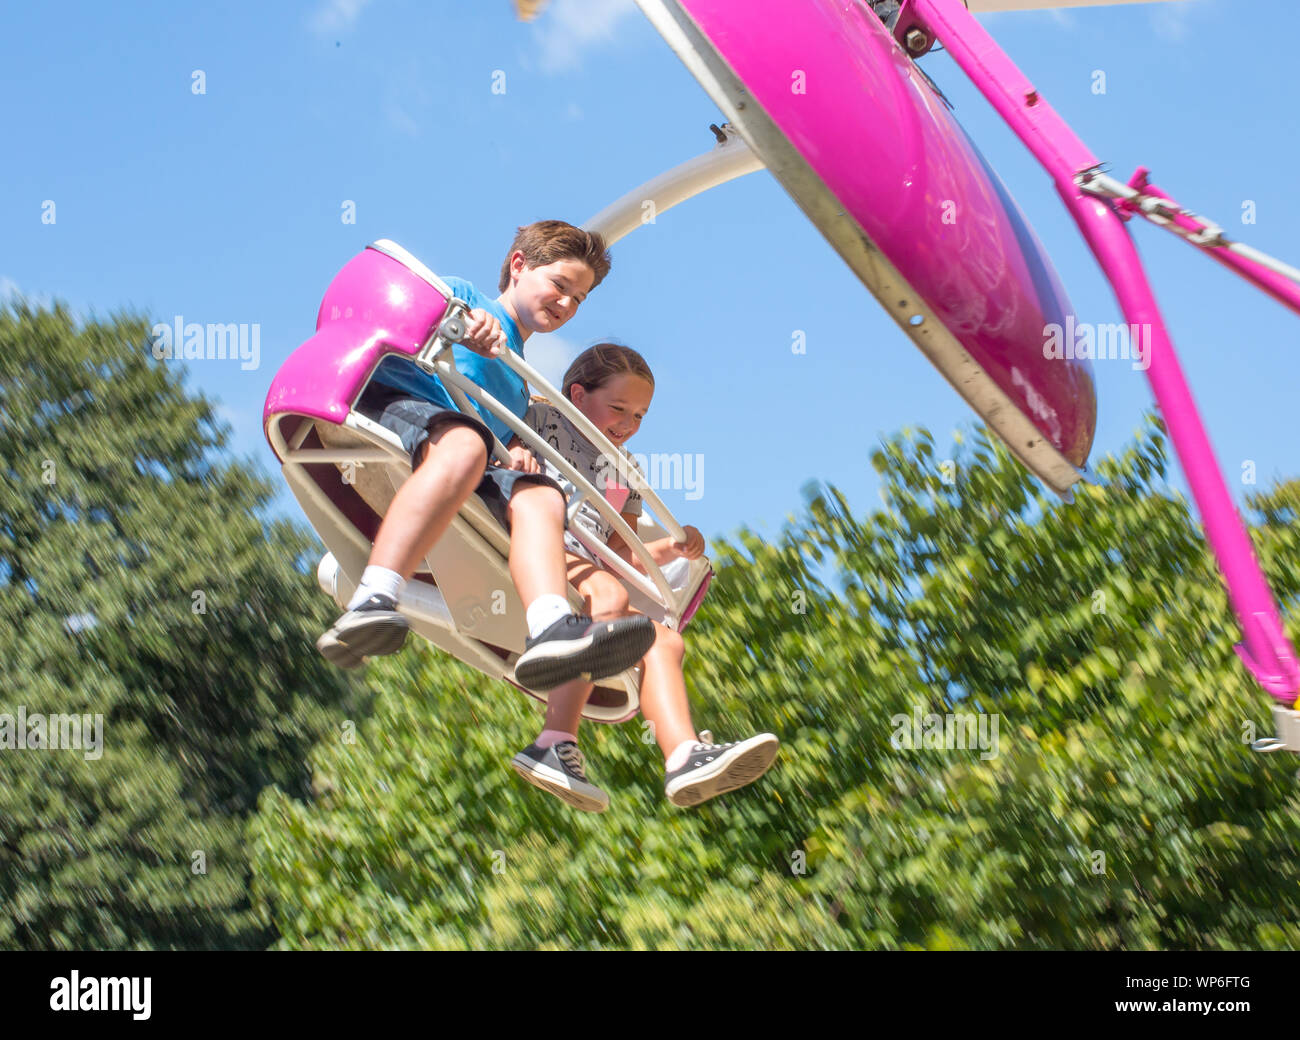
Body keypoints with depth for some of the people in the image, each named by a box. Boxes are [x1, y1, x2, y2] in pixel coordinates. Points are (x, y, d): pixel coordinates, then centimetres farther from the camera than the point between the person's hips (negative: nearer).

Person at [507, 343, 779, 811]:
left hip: (584, 570, 7)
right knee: (608, 593, -33)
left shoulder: (623, 476, 30)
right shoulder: (539, 417, 13)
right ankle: (556, 742, -44)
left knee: (663, 637, -14)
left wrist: (668, 549, 4)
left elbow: (620, 553, 23)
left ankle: (685, 755, -36)